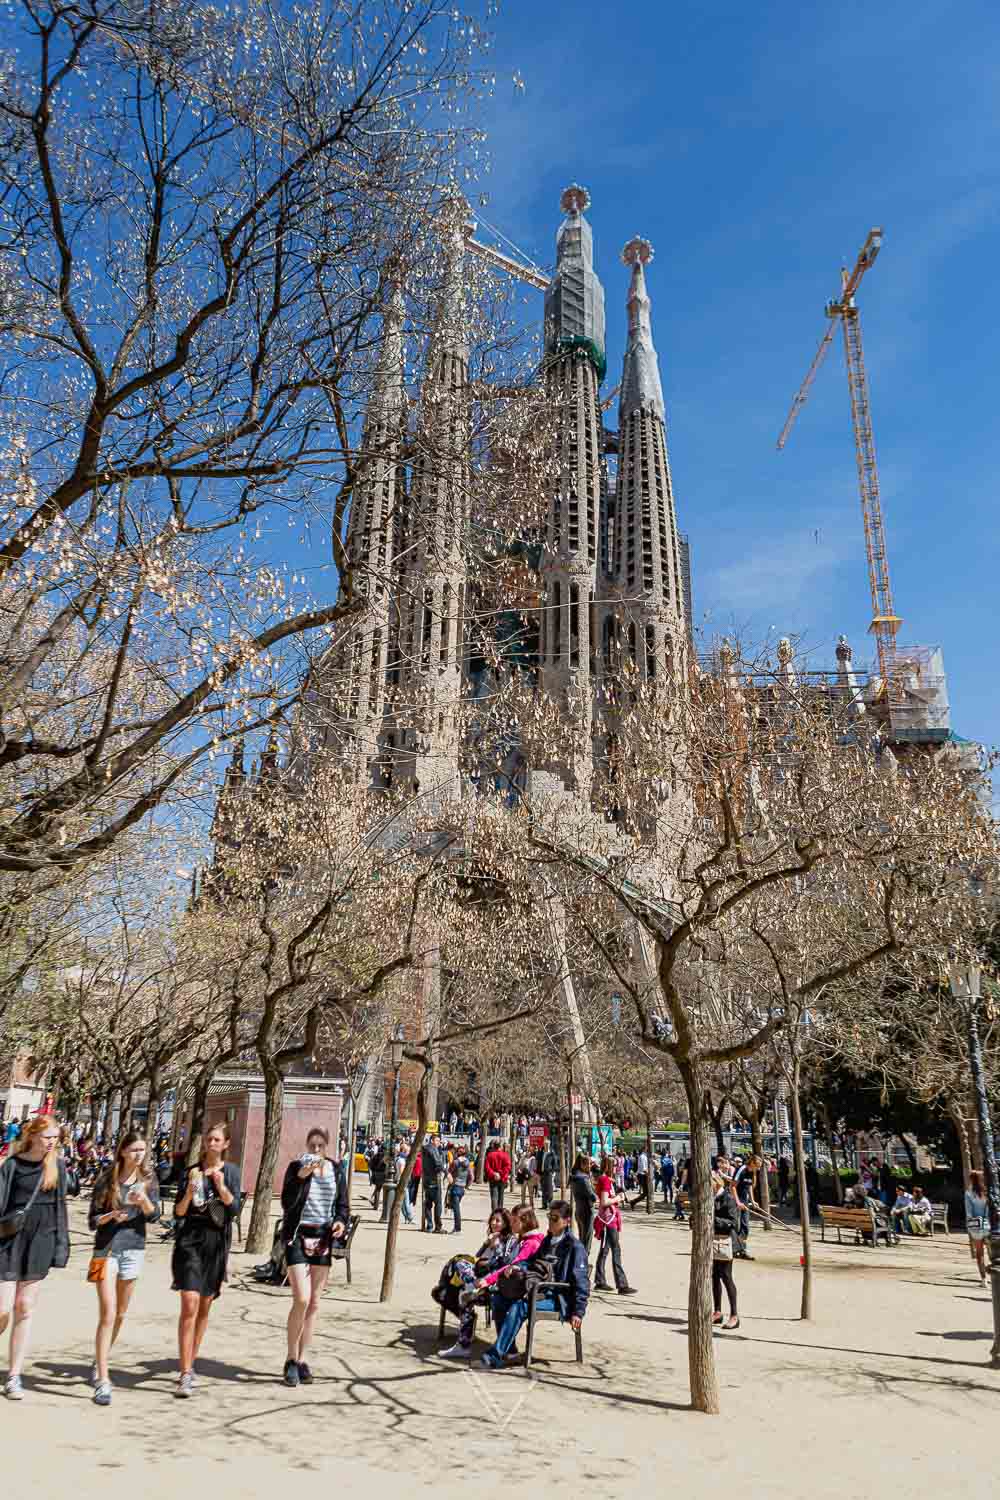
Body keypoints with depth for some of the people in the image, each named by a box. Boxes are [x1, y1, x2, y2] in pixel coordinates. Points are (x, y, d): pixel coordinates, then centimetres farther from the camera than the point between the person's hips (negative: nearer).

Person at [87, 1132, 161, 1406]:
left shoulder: (149, 1180, 1)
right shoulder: (106, 1181, -5)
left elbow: (154, 1216, -5)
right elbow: (92, 1220, -2)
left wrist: (144, 1201, -24)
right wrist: (111, 1216, -21)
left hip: (134, 1249, 3)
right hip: (106, 1249, -3)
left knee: (120, 1314, 14)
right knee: (107, 1315, -10)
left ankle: (100, 1361, 35)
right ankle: (102, 1381, -7)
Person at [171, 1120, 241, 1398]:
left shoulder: (230, 1171, 5)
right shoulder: (190, 1171, 3)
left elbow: (235, 1209, -2)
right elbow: (178, 1213, 3)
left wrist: (221, 1186, -17)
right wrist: (189, 1192, -16)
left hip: (217, 1242, 2)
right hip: (190, 1240, -2)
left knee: (204, 1307, 10)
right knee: (189, 1305, -12)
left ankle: (190, 1364, 26)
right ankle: (185, 1374, -11)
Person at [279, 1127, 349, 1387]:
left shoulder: (337, 1170, 4)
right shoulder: (296, 1167, -5)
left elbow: (343, 1204, 10)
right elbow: (287, 1203, -14)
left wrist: (342, 1221, -11)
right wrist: (301, 1176, -27)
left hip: (324, 1238, 4)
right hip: (298, 1235, -4)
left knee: (314, 1303, 8)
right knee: (302, 1299, -12)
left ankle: (302, 1360, 19)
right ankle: (291, 1360, 5)